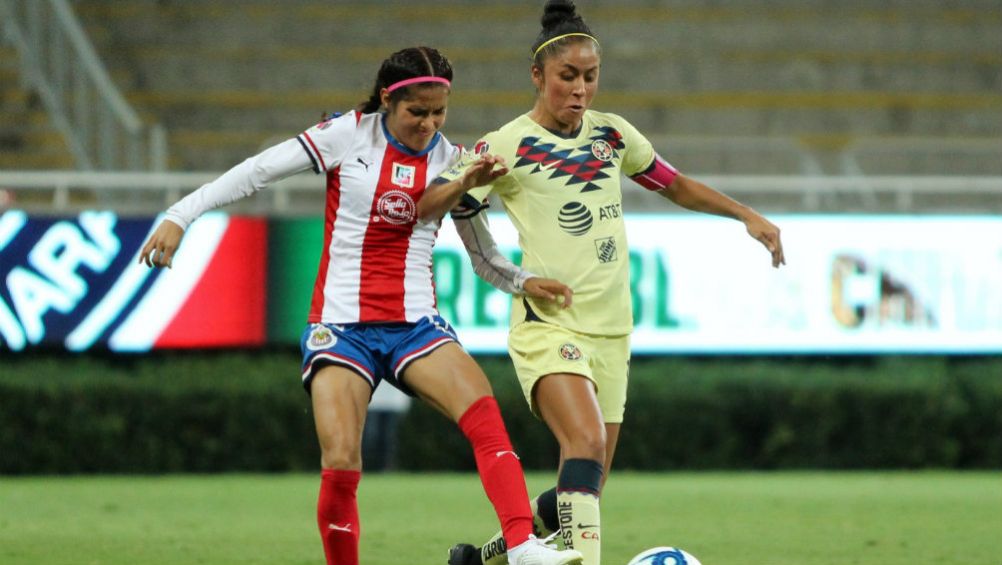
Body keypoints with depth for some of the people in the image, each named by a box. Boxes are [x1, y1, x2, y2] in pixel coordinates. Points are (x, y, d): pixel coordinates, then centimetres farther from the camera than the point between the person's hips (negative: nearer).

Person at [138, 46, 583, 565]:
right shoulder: (349, 135, -3)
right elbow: (258, 170, -2)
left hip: (415, 323, 2)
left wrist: (523, 282, -6)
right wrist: (180, 216, -9)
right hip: (341, 323, -2)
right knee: (340, 465, -17)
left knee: (482, 411, -26)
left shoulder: (452, 162, 6)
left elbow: (483, 257, 14)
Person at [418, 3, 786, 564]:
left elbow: (677, 185, 25)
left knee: (581, 494, 7)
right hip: (549, 325, -6)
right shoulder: (508, 145, -5)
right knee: (587, 441, -31)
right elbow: (422, 209, -10)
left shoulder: (611, 134, 10)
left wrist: (747, 214, 16)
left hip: (612, 332, 6)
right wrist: (465, 183, -30)